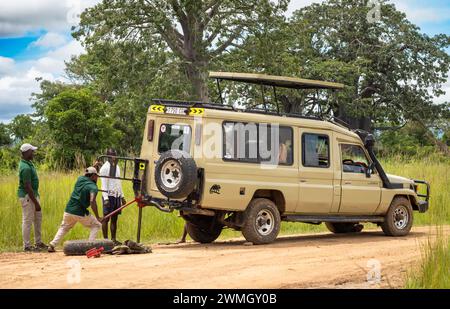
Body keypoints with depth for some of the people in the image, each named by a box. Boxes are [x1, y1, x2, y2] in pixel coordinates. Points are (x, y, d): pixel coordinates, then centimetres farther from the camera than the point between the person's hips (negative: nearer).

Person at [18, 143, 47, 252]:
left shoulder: (28, 163, 7)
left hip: (34, 194, 10)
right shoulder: (25, 168, -24)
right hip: (27, 196, -10)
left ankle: (38, 243, 27)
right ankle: (27, 246, 5)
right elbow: (28, 187, -25)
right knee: (28, 220, -3)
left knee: (38, 217, 17)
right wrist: (36, 203, -22)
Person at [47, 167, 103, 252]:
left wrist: (93, 167, 39)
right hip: (80, 213, -5)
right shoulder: (93, 187, -10)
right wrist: (97, 217, -25)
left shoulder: (80, 179, 7)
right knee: (96, 225, 12)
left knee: (63, 228, 27)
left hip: (68, 210, 6)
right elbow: (92, 201, -26)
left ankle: (52, 245, 13)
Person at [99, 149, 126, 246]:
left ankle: (113, 239, 13)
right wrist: (106, 198, -19)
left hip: (117, 196, 7)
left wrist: (122, 196, 18)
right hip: (109, 195, -7)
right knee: (106, 218, -3)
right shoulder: (105, 168, -8)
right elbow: (104, 184, -12)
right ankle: (105, 240, 0)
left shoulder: (117, 166, 15)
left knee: (114, 219, 9)